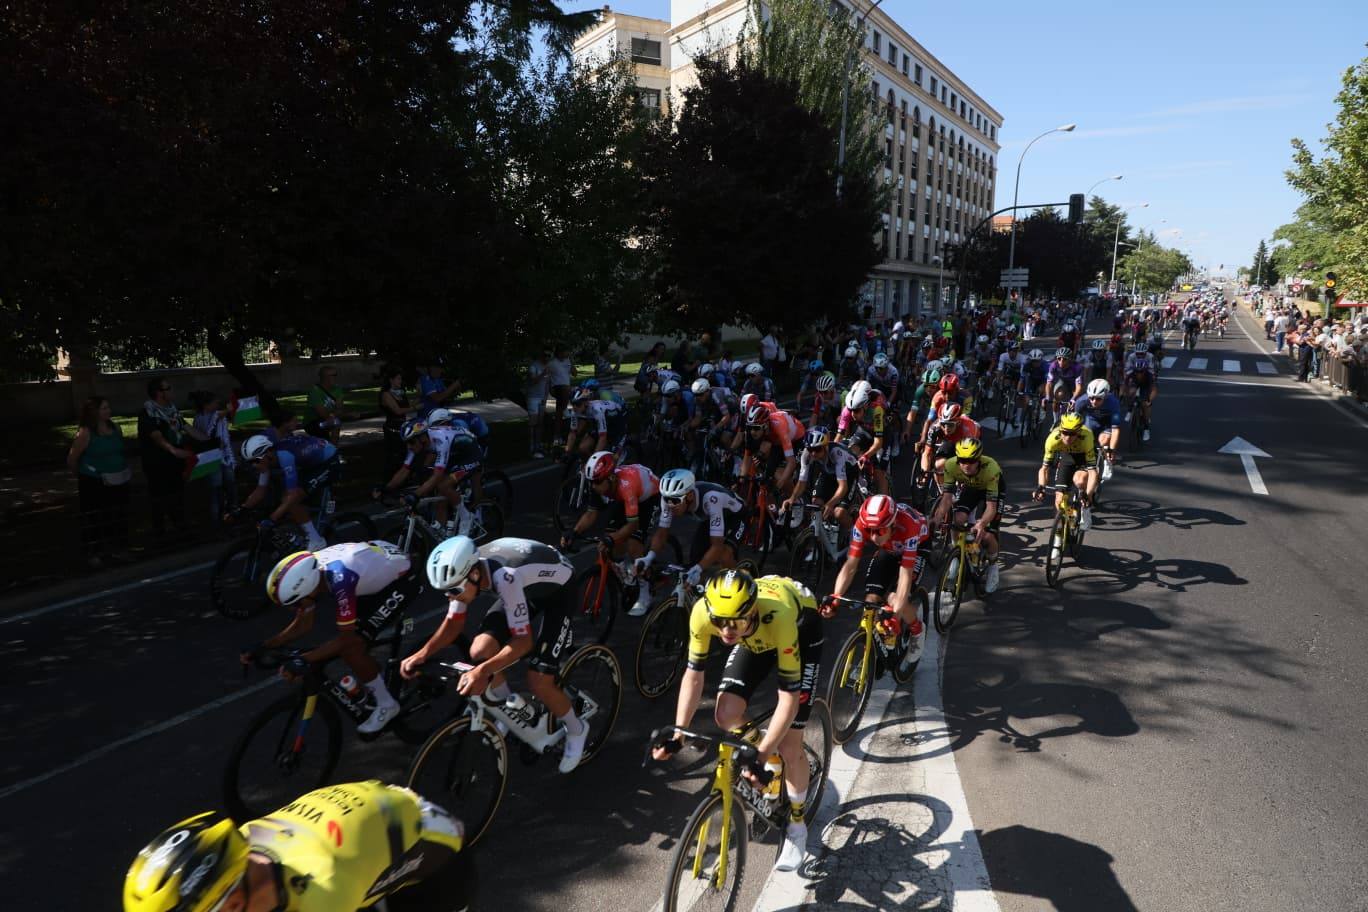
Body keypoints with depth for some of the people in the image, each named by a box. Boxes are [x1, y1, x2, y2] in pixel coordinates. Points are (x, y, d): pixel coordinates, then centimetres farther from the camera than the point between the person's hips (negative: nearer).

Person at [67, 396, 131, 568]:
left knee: (117, 517, 15)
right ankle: (93, 553, 13)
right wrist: (83, 475, 5)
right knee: (95, 519, 2)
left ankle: (114, 548, 29)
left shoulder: (114, 427, 4)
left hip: (118, 482, 6)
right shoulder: (86, 432, -14)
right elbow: (72, 459, -8)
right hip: (94, 484, -6)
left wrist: (129, 473, 14)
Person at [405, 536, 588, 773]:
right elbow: (453, 622, -6)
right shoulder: (462, 571, -20)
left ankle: (576, 730, 15)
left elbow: (523, 641, -37)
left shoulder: (506, 578, -41)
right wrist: (421, 654, -21)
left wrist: (483, 671, -48)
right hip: (526, 590, 7)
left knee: (538, 682, -15)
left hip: (556, 589, -6)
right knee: (479, 652, -13)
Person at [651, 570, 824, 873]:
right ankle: (765, 745, 20)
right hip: (755, 637, 4)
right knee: (726, 716, -13)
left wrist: (762, 754, -38)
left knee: (789, 746, -7)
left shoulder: (777, 617, -43)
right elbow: (694, 674, -20)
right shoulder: (703, 611, -33)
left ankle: (797, 825, 17)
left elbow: (789, 695, -35)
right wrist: (677, 733, -27)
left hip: (802, 628, -4)